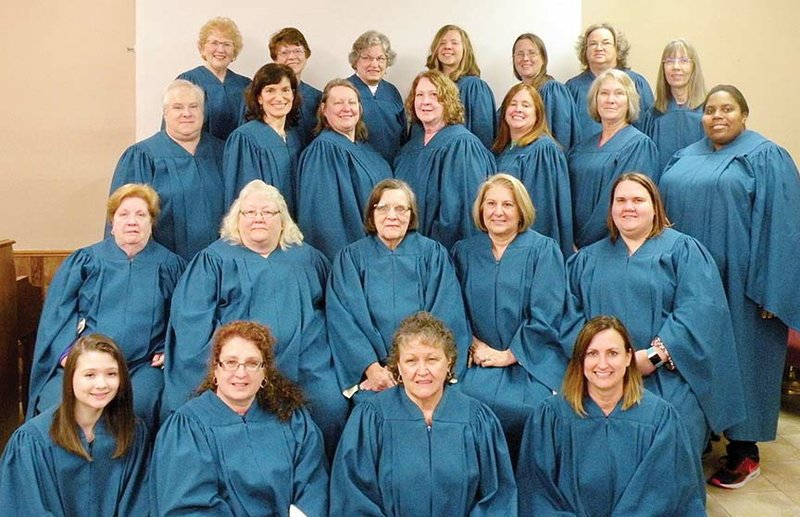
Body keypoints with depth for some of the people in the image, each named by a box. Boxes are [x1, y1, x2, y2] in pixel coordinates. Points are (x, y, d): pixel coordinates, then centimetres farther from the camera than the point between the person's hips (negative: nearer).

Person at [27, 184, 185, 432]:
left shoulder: (169, 265, 14)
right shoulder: (84, 261, 14)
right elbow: (57, 312, 6)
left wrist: (170, 350, -5)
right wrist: (67, 352, -10)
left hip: (144, 365, 0)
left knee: (138, 406, -30)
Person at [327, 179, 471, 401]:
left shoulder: (433, 253, 9)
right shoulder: (350, 257, 9)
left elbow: (446, 315, -1)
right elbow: (343, 317, -2)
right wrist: (372, 367, -14)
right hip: (370, 366, 0)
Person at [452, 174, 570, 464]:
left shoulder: (543, 250, 3)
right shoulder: (464, 252, 13)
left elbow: (545, 316, -5)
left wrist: (510, 354, -10)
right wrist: (474, 345, -10)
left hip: (533, 360, -2)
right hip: (481, 361, 2)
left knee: (524, 407, -29)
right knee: (468, 398, -27)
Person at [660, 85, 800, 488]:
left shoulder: (766, 158, -4)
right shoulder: (685, 158, 13)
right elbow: (667, 208, 16)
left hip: (737, 280, -5)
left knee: (737, 356, 2)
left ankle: (744, 449, 14)